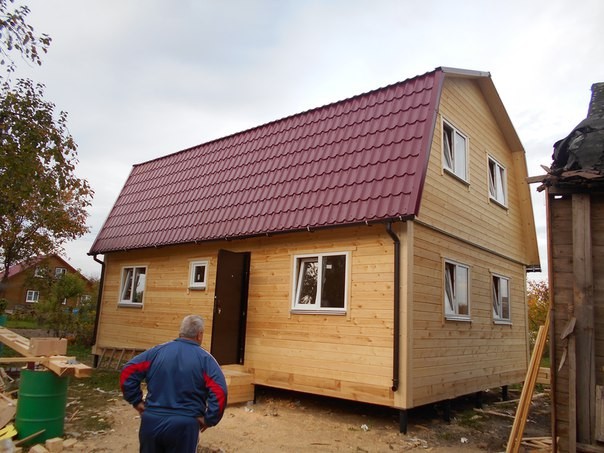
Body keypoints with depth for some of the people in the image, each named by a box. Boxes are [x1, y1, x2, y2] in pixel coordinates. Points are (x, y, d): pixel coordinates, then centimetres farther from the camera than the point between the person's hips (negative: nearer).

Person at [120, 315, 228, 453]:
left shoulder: (157, 351, 4)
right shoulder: (205, 359, -6)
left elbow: (127, 372, 2)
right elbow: (219, 393, -17)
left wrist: (137, 401, 8)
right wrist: (209, 419, -5)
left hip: (152, 421, 3)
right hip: (184, 425, -3)